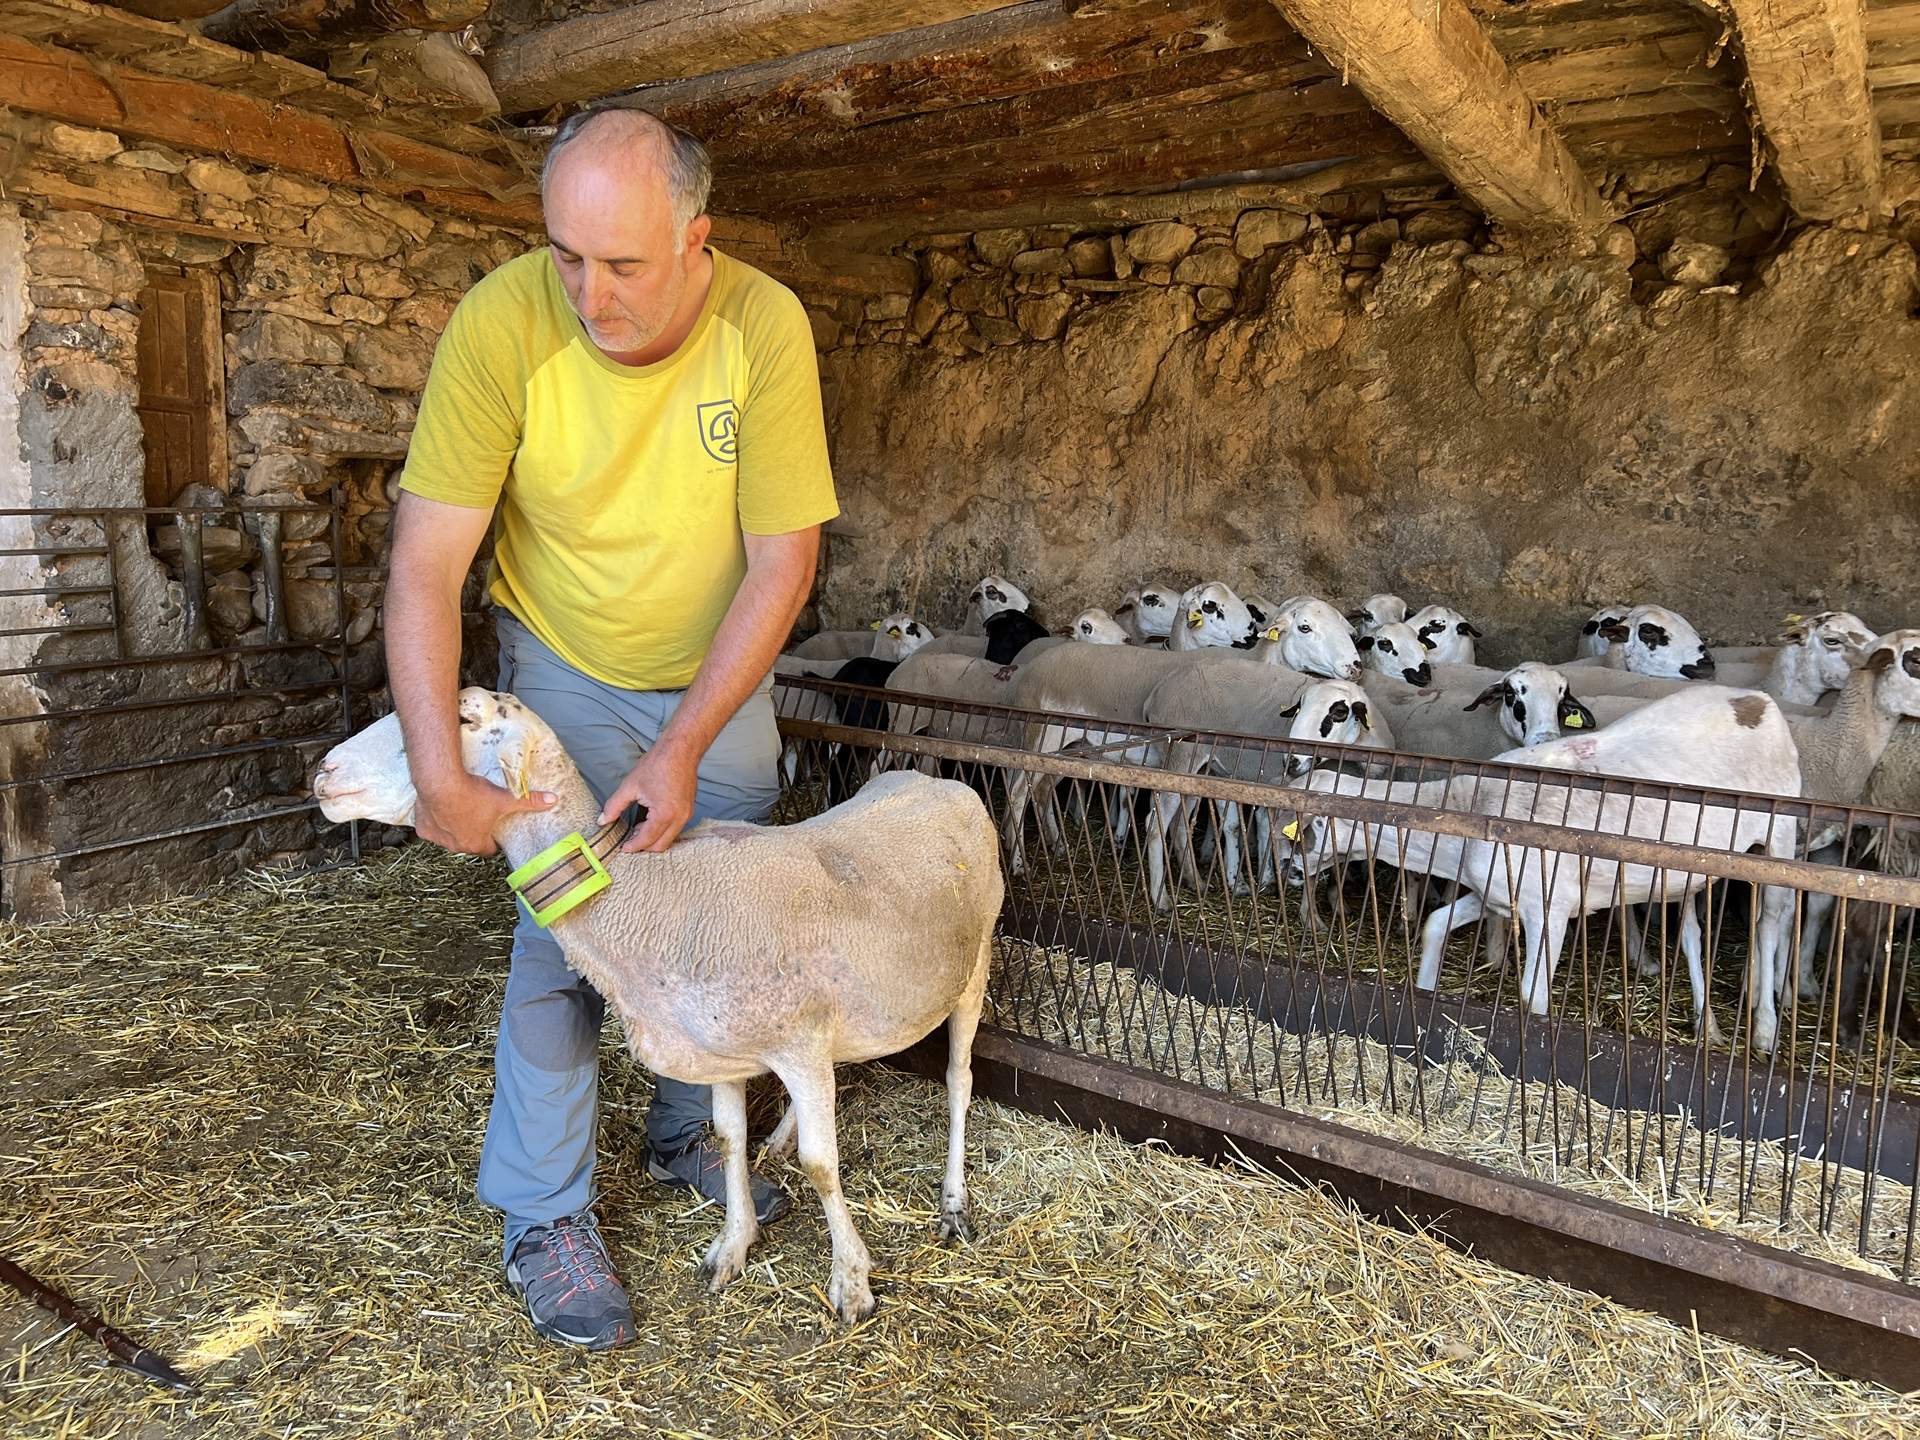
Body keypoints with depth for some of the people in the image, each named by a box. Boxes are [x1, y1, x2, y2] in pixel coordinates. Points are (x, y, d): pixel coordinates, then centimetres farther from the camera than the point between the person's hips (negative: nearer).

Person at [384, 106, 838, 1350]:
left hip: (720, 670, 2)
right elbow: (426, 563, -22)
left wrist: (685, 749, -24)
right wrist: (441, 772, -28)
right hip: (568, 670, -2)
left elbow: (784, 560, -20)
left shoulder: (764, 325, -24)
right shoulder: (502, 323, -25)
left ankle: (689, 1135, 36)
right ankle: (547, 1218, 14)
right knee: (562, 932, -5)